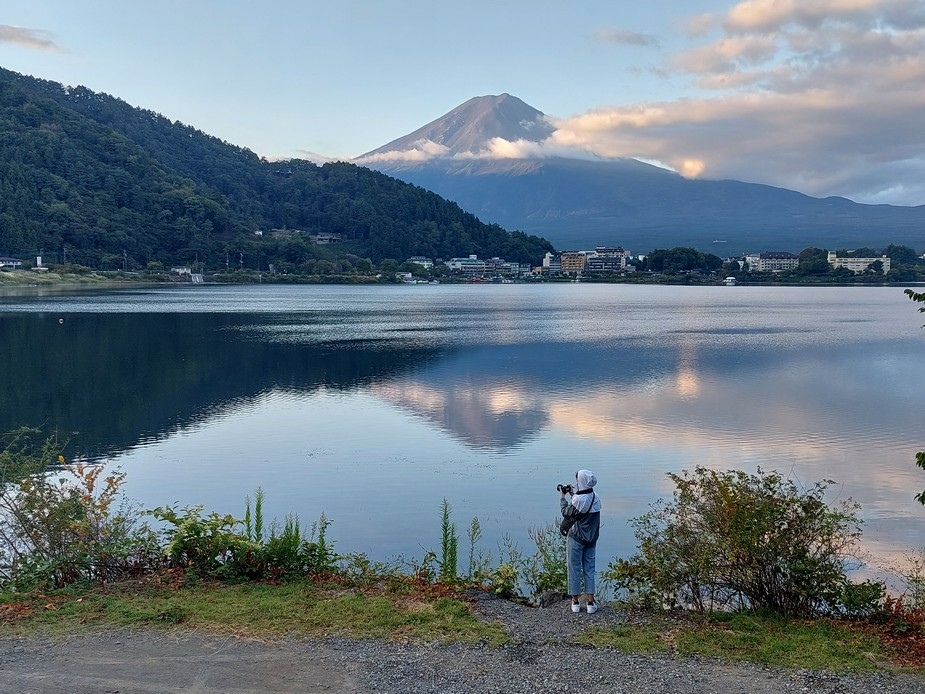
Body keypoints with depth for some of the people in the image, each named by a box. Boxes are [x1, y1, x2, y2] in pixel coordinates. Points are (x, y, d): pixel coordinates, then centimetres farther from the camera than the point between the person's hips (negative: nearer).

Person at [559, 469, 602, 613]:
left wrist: (562, 497, 4)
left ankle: (576, 602, 12)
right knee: (589, 569, 11)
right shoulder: (596, 499, -1)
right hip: (591, 539, 6)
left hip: (576, 538, -6)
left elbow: (566, 512, -7)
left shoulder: (578, 500, -22)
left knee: (574, 569, 6)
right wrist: (573, 494, 16)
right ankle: (591, 603, 11)